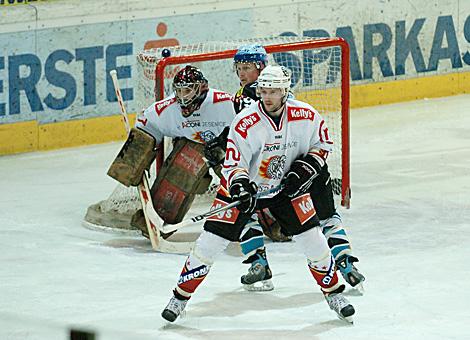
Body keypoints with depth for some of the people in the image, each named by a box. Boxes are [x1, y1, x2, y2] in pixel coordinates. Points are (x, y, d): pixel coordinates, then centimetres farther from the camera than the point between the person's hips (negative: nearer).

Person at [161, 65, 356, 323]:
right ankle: (180, 296, 7)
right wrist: (240, 187, -42)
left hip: (286, 186, 2)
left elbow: (322, 144, 0)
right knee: (212, 240, -7)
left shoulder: (306, 116, -17)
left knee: (312, 238, -4)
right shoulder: (245, 123, -26)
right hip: (245, 185, -2)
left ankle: (333, 293, 18)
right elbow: (233, 164, -23)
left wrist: (305, 169, -14)